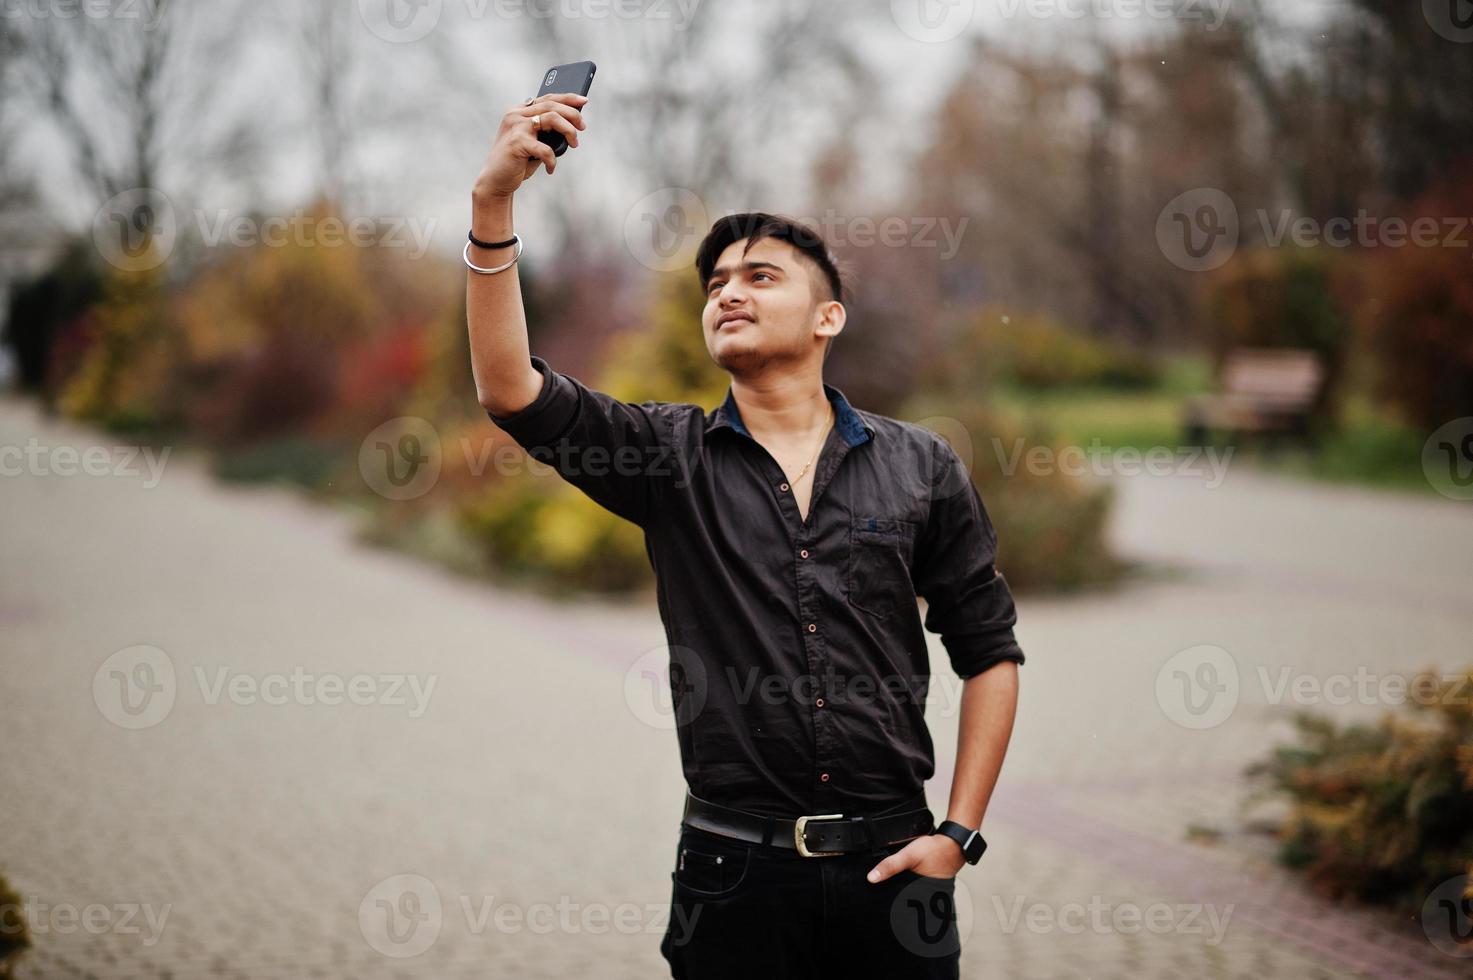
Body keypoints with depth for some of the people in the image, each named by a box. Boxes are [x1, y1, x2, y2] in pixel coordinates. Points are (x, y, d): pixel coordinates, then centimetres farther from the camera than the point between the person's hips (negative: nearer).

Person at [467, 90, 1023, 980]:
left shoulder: (918, 466, 5)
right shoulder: (671, 456, 3)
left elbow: (989, 651, 8)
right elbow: (510, 389, -12)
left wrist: (959, 835, 0)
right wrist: (493, 204, -21)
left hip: (889, 863, 1)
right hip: (732, 871, 0)